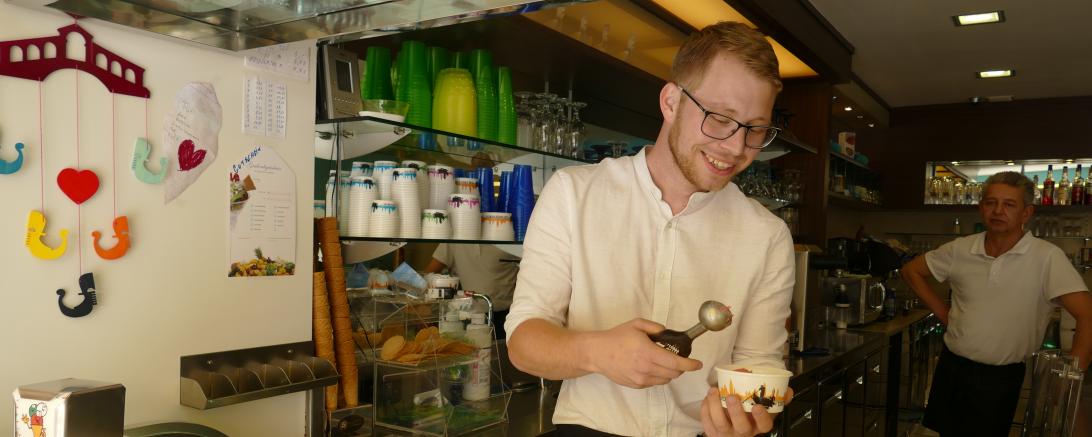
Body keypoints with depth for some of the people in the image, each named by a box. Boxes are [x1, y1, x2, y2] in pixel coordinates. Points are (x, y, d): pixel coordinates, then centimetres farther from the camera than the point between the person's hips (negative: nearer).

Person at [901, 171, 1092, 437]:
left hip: (1000, 379, -3)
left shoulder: (1047, 258, -14)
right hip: (951, 367, 4)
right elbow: (911, 271, 11)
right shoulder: (960, 249, -2)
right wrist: (942, 311, 3)